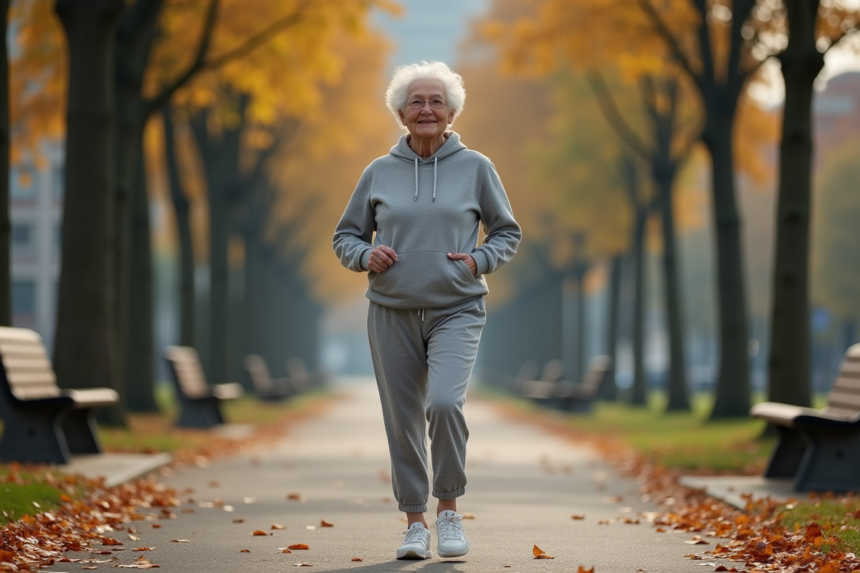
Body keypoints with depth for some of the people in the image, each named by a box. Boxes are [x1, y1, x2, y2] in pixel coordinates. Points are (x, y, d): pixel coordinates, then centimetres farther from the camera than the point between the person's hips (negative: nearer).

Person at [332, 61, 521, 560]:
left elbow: (508, 233, 12)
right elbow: (345, 236, 14)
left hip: (456, 309, -2)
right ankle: (415, 522, 16)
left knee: (444, 403, -22)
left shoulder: (475, 168, 4)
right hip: (392, 313, 2)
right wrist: (365, 254, -7)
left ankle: (449, 509, -3)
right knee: (403, 420, 4)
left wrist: (479, 260, -7)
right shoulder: (380, 172, 6)